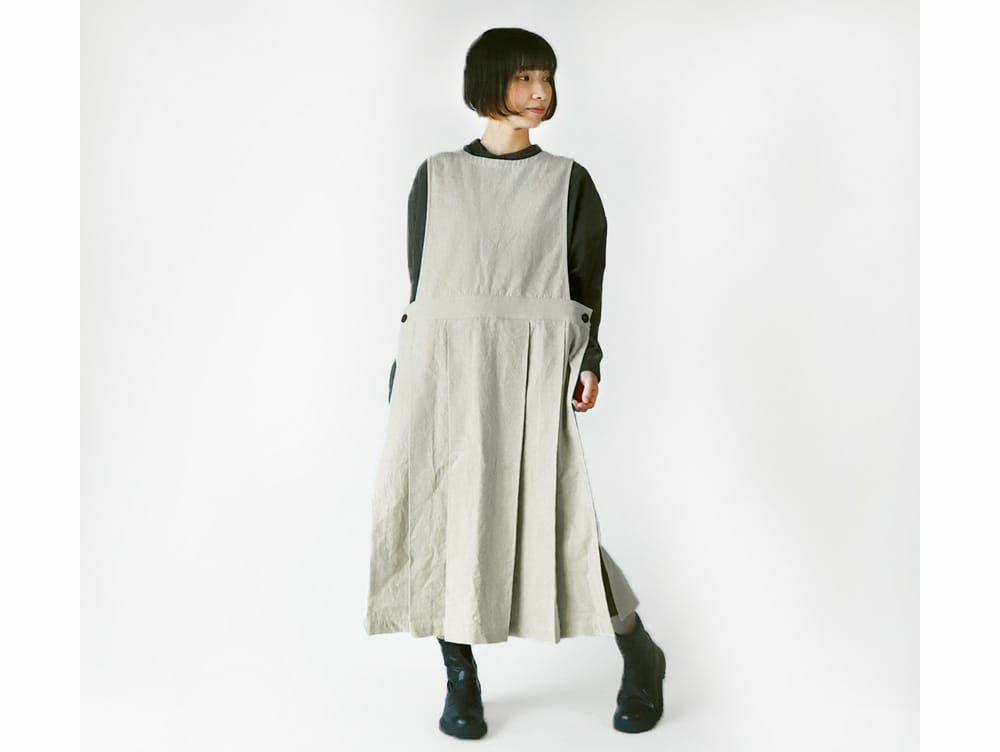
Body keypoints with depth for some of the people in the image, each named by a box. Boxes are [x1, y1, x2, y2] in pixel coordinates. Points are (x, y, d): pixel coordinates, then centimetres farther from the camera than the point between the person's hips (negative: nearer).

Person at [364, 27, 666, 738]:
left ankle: (640, 655, 17)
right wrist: (406, 379, 7)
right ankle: (462, 680, 17)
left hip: (531, 371, -2)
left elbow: (587, 282, 6)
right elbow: (419, 279, 12)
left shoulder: (569, 181, 10)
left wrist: (588, 363, -8)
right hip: (442, 365, 2)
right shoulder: (437, 176, 13)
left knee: (553, 518, -7)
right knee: (443, 517, -1)